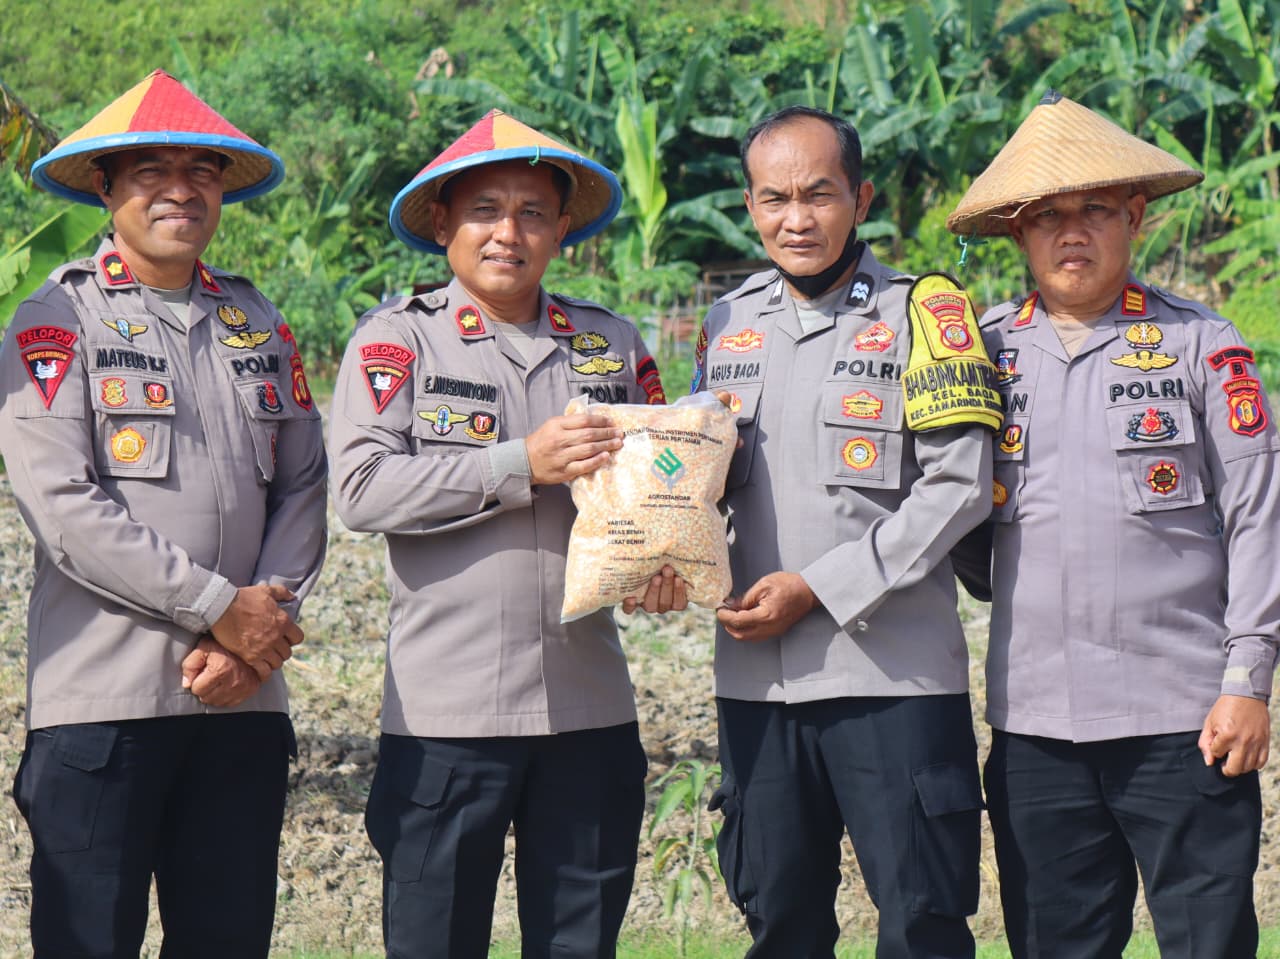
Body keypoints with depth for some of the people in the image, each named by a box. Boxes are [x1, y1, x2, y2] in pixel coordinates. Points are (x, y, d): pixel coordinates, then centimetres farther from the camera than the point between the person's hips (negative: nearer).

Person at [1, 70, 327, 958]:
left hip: (243, 698, 5)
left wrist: (255, 638, -6)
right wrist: (221, 608, -12)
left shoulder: (258, 322, 15)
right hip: (102, 699, -5)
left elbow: (303, 489, 9)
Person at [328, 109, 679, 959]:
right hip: (446, 714, -3)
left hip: (590, 706, 3)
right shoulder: (397, 338, 1)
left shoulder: (611, 343, 13)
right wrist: (521, 466, -16)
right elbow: (362, 488, -11)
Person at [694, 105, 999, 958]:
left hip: (895, 672, -5)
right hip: (756, 674, 5)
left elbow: (958, 488, -8)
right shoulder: (728, 325, 14)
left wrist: (820, 588, -13)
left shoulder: (924, 314, -2)